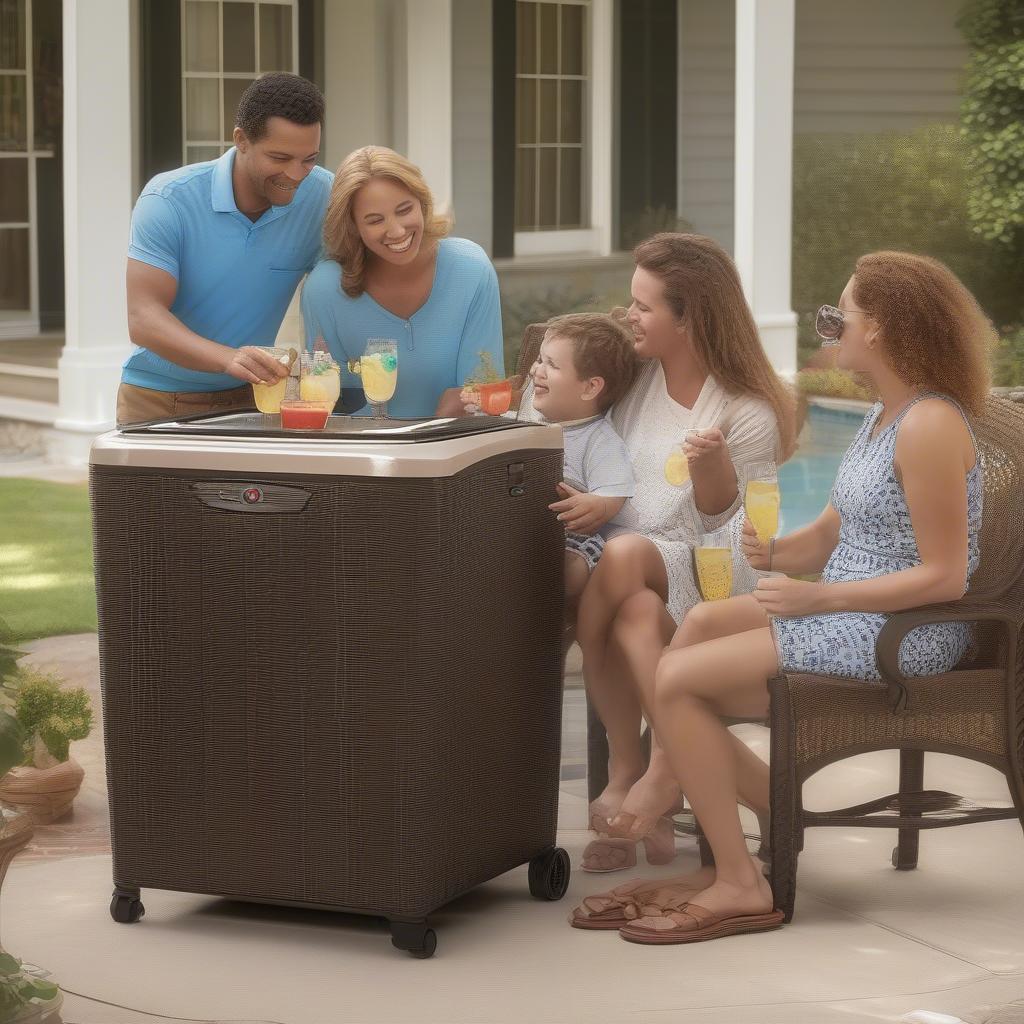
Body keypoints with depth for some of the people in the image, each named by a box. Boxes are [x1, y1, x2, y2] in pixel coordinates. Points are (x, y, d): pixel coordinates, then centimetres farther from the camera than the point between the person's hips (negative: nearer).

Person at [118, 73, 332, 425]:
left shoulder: (322, 195, -9)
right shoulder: (169, 201, -16)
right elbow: (143, 318, -24)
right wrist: (229, 358, -42)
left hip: (248, 397, 2)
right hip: (157, 399, -2)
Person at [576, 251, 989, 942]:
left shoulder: (930, 426, -18)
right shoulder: (884, 418, 14)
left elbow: (943, 576, -22)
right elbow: (829, 537, 14)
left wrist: (818, 598, -23)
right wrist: (774, 554, -7)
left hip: (903, 633, -11)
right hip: (848, 615, 11)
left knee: (676, 678, -14)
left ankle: (740, 888, -9)